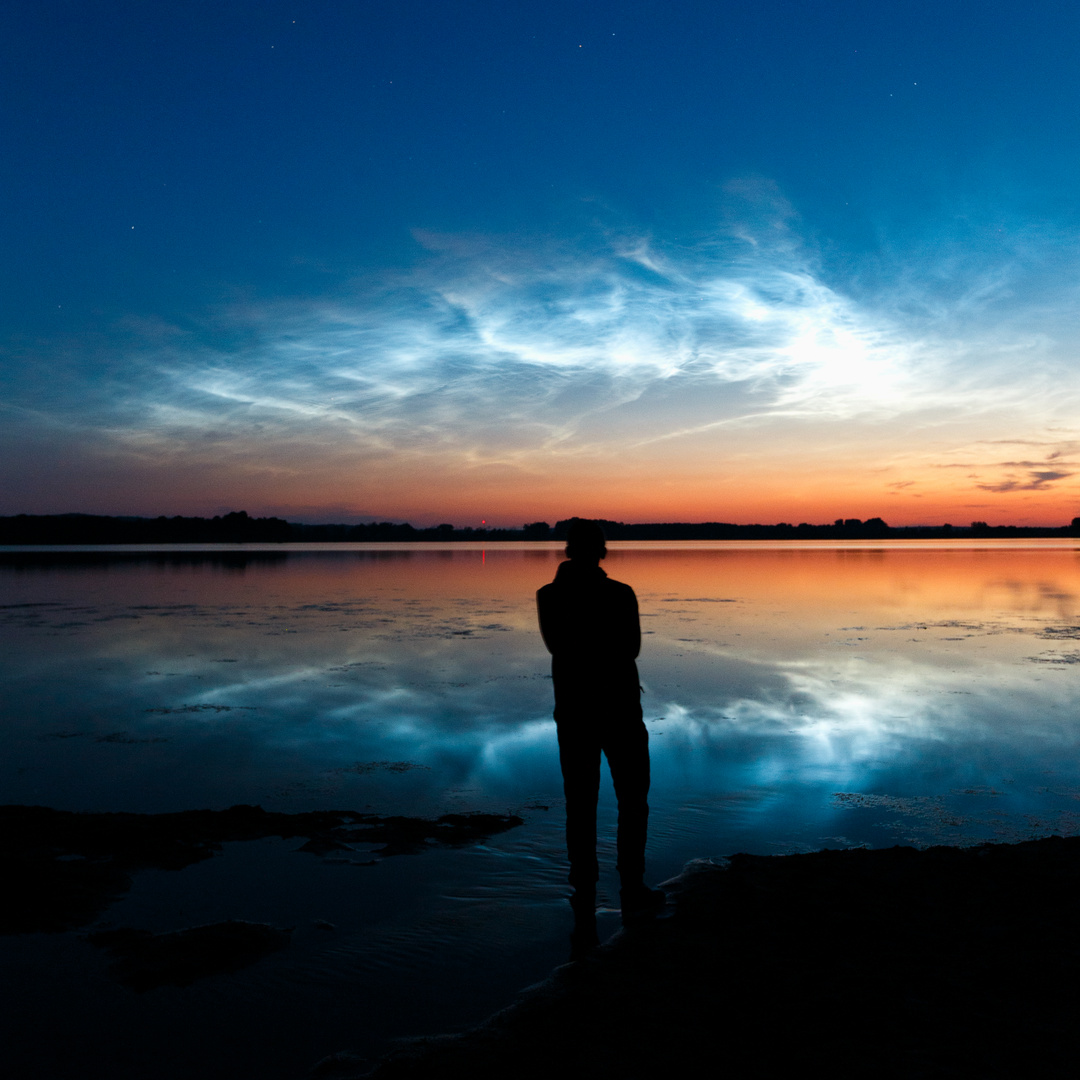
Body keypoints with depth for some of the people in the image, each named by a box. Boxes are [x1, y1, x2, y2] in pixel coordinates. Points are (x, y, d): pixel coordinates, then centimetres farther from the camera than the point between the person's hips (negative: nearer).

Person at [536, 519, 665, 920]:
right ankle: (632, 890, 16)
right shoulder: (620, 594, -14)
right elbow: (631, 648, -5)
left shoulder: (549, 597, -5)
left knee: (580, 803, 13)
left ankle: (584, 891, 19)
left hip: (573, 709, 3)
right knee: (632, 801, 12)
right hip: (620, 707, -3)